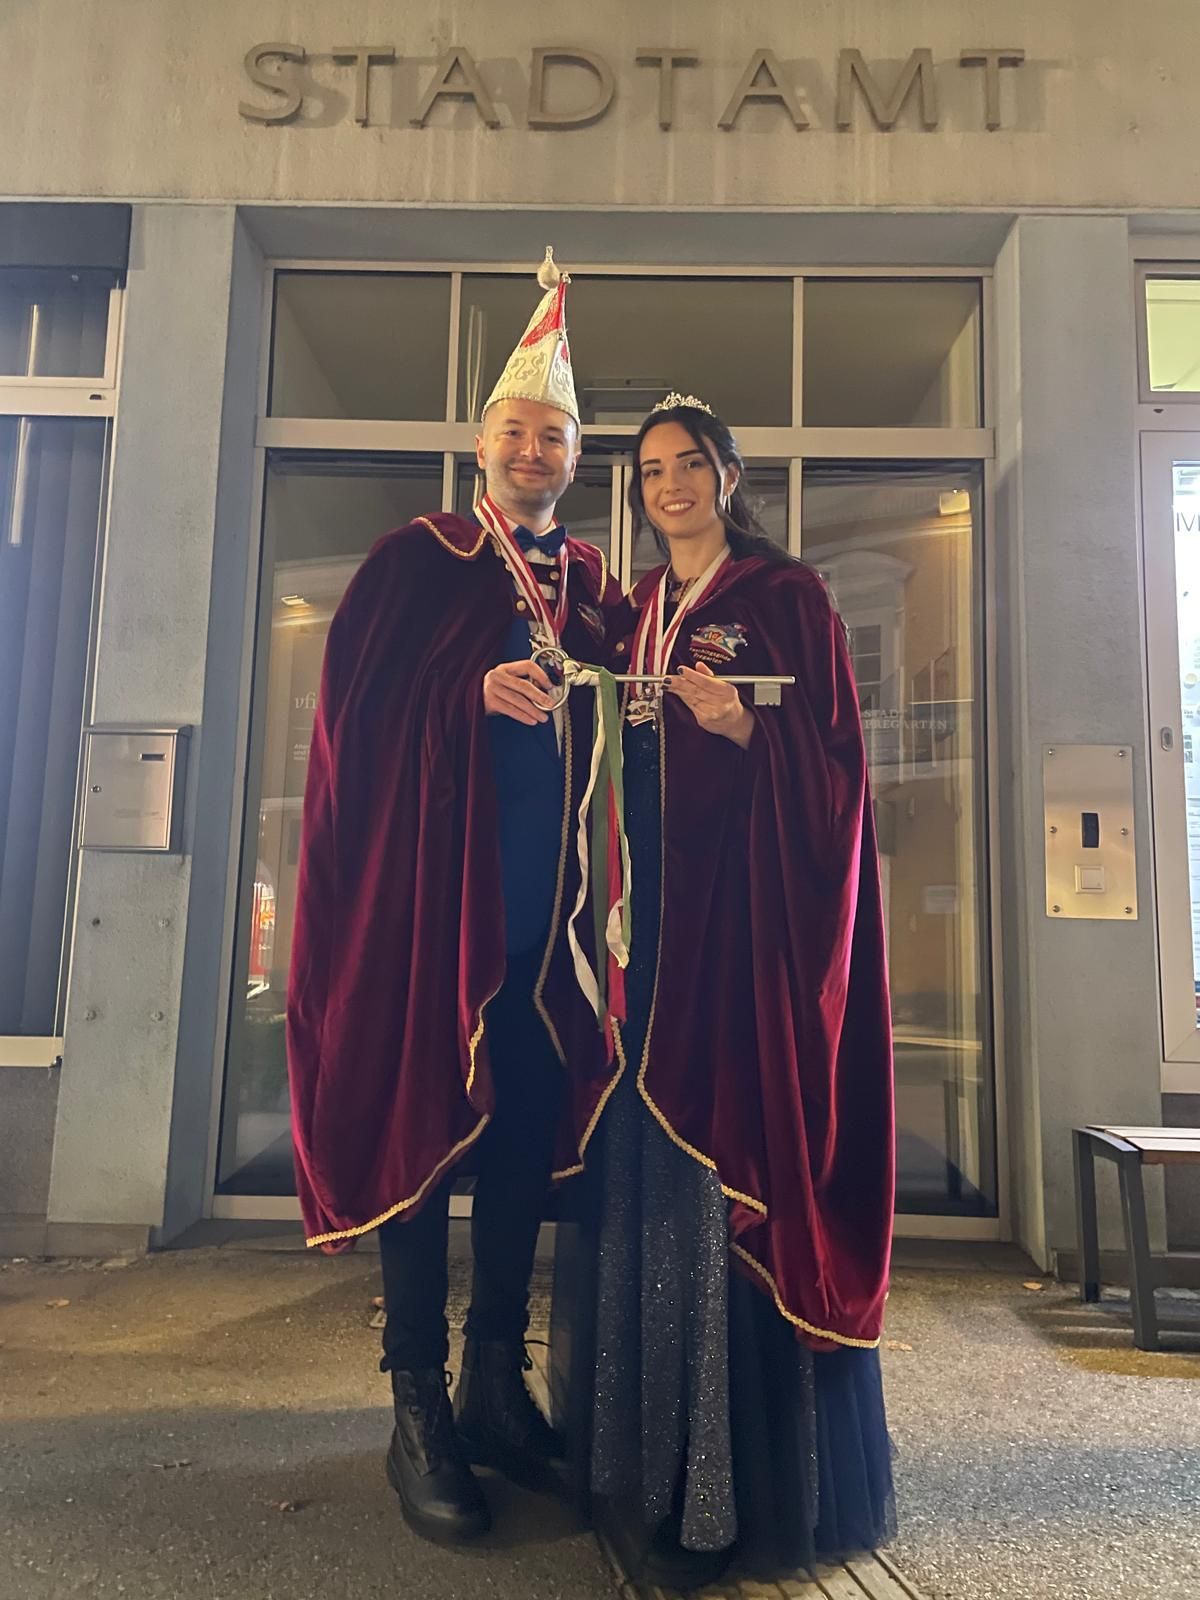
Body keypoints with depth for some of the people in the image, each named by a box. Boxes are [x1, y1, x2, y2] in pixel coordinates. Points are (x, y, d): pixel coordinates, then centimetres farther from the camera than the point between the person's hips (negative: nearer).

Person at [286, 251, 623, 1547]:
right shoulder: (413, 559, 7)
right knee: (422, 1121, -1)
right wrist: (477, 694, -15)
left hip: (543, 899, 4)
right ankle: (419, 1407, 12)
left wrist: (588, 706, -6)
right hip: (425, 889, -3)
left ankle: (497, 1375, 24)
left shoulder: (593, 586, 17)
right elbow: (358, 705, -3)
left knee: (526, 1126, 8)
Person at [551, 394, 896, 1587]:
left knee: (738, 1150, -6)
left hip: (749, 910, -5)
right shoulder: (631, 613, 19)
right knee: (643, 1155, 5)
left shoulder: (786, 595, 4)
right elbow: (604, 762, 15)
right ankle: (644, 1448, 19)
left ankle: (748, 1476, 7)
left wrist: (744, 729, -20)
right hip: (648, 904, 5)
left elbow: (831, 756, -4)